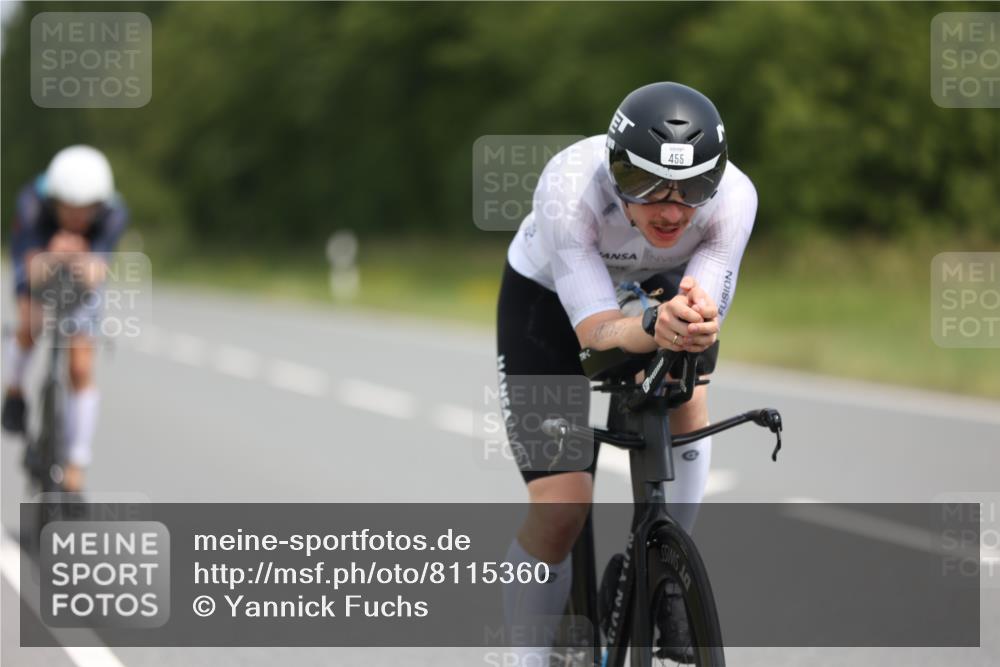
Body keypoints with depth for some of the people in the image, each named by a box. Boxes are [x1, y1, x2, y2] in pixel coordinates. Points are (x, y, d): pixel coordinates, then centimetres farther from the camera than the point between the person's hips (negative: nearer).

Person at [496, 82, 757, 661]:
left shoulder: (733, 196, -32)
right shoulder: (570, 188, -40)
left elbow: (705, 313, -34)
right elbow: (594, 329, -42)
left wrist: (692, 315, -57)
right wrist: (655, 328, -61)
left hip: (651, 286, 4)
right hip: (549, 295, -4)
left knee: (686, 397, -22)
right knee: (561, 509, -14)